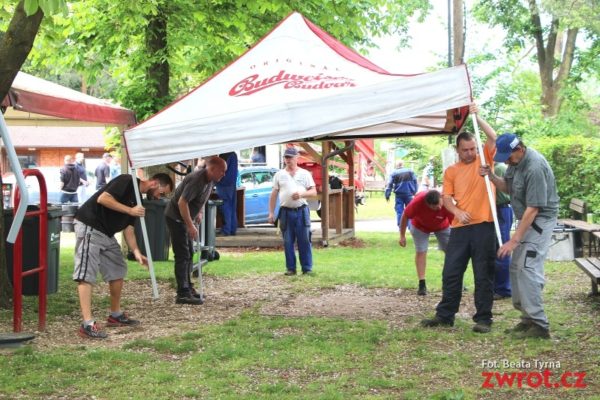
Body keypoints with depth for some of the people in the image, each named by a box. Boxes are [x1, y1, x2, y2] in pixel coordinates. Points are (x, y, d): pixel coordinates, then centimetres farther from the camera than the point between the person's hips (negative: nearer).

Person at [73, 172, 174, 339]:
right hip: (89, 227, -10)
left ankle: (116, 315, 28)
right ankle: (87, 324, -20)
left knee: (118, 270, 15)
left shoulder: (137, 197, 15)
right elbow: (102, 199, -23)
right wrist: (130, 210, -19)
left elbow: (128, 228, 12)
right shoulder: (127, 181, -12)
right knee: (87, 274, -14)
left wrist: (136, 252, -1)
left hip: (107, 233, 10)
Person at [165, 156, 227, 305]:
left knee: (189, 254, 15)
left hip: (185, 219, 10)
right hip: (175, 217, -10)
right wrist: (190, 225, -28)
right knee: (182, 255, -11)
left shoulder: (211, 180, 1)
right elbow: (182, 202, -31)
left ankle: (188, 288, 25)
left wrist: (199, 212, 12)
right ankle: (183, 294, -11)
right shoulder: (196, 180, -28)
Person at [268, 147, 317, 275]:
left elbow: (314, 191, 3)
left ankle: (307, 268, 4)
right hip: (286, 211, 1)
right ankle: (290, 268, 10)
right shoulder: (279, 175, 10)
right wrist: (271, 213, 3)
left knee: (304, 241, -2)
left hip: (302, 211, -1)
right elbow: (273, 195, 9)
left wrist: (301, 194, -16)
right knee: (288, 242, 3)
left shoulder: (305, 174, 7)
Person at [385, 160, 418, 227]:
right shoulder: (410, 171, 5)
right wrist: (414, 192, 10)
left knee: (399, 210, 3)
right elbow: (415, 181, 5)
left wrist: (387, 195, -1)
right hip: (409, 194, 1)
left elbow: (389, 184, -3)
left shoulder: (394, 173, 1)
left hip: (399, 194, -1)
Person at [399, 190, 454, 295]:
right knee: (420, 251, -9)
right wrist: (402, 236, -15)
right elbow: (405, 216, -23)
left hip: (442, 226, 1)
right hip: (420, 226, -1)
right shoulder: (418, 201, -41)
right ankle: (422, 284, -4)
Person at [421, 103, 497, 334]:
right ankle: (445, 316, 15)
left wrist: (476, 116, -12)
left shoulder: (485, 160, 6)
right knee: (451, 273, 6)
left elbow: (493, 138, -8)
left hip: (483, 226, -3)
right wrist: (457, 211, -11)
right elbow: (446, 198, 8)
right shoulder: (451, 171, 12)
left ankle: (483, 319, 7)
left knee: (483, 275, 1)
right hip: (460, 228, 3)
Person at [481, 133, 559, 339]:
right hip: (527, 220, 10)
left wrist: (514, 240, -26)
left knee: (527, 268, -16)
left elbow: (533, 209, -27)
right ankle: (528, 317, 19)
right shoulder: (515, 161, 2)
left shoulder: (535, 168, -27)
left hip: (540, 220, -10)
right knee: (516, 267, 12)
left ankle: (539, 325, -13)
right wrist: (492, 177, -7)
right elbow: (508, 187, 14)